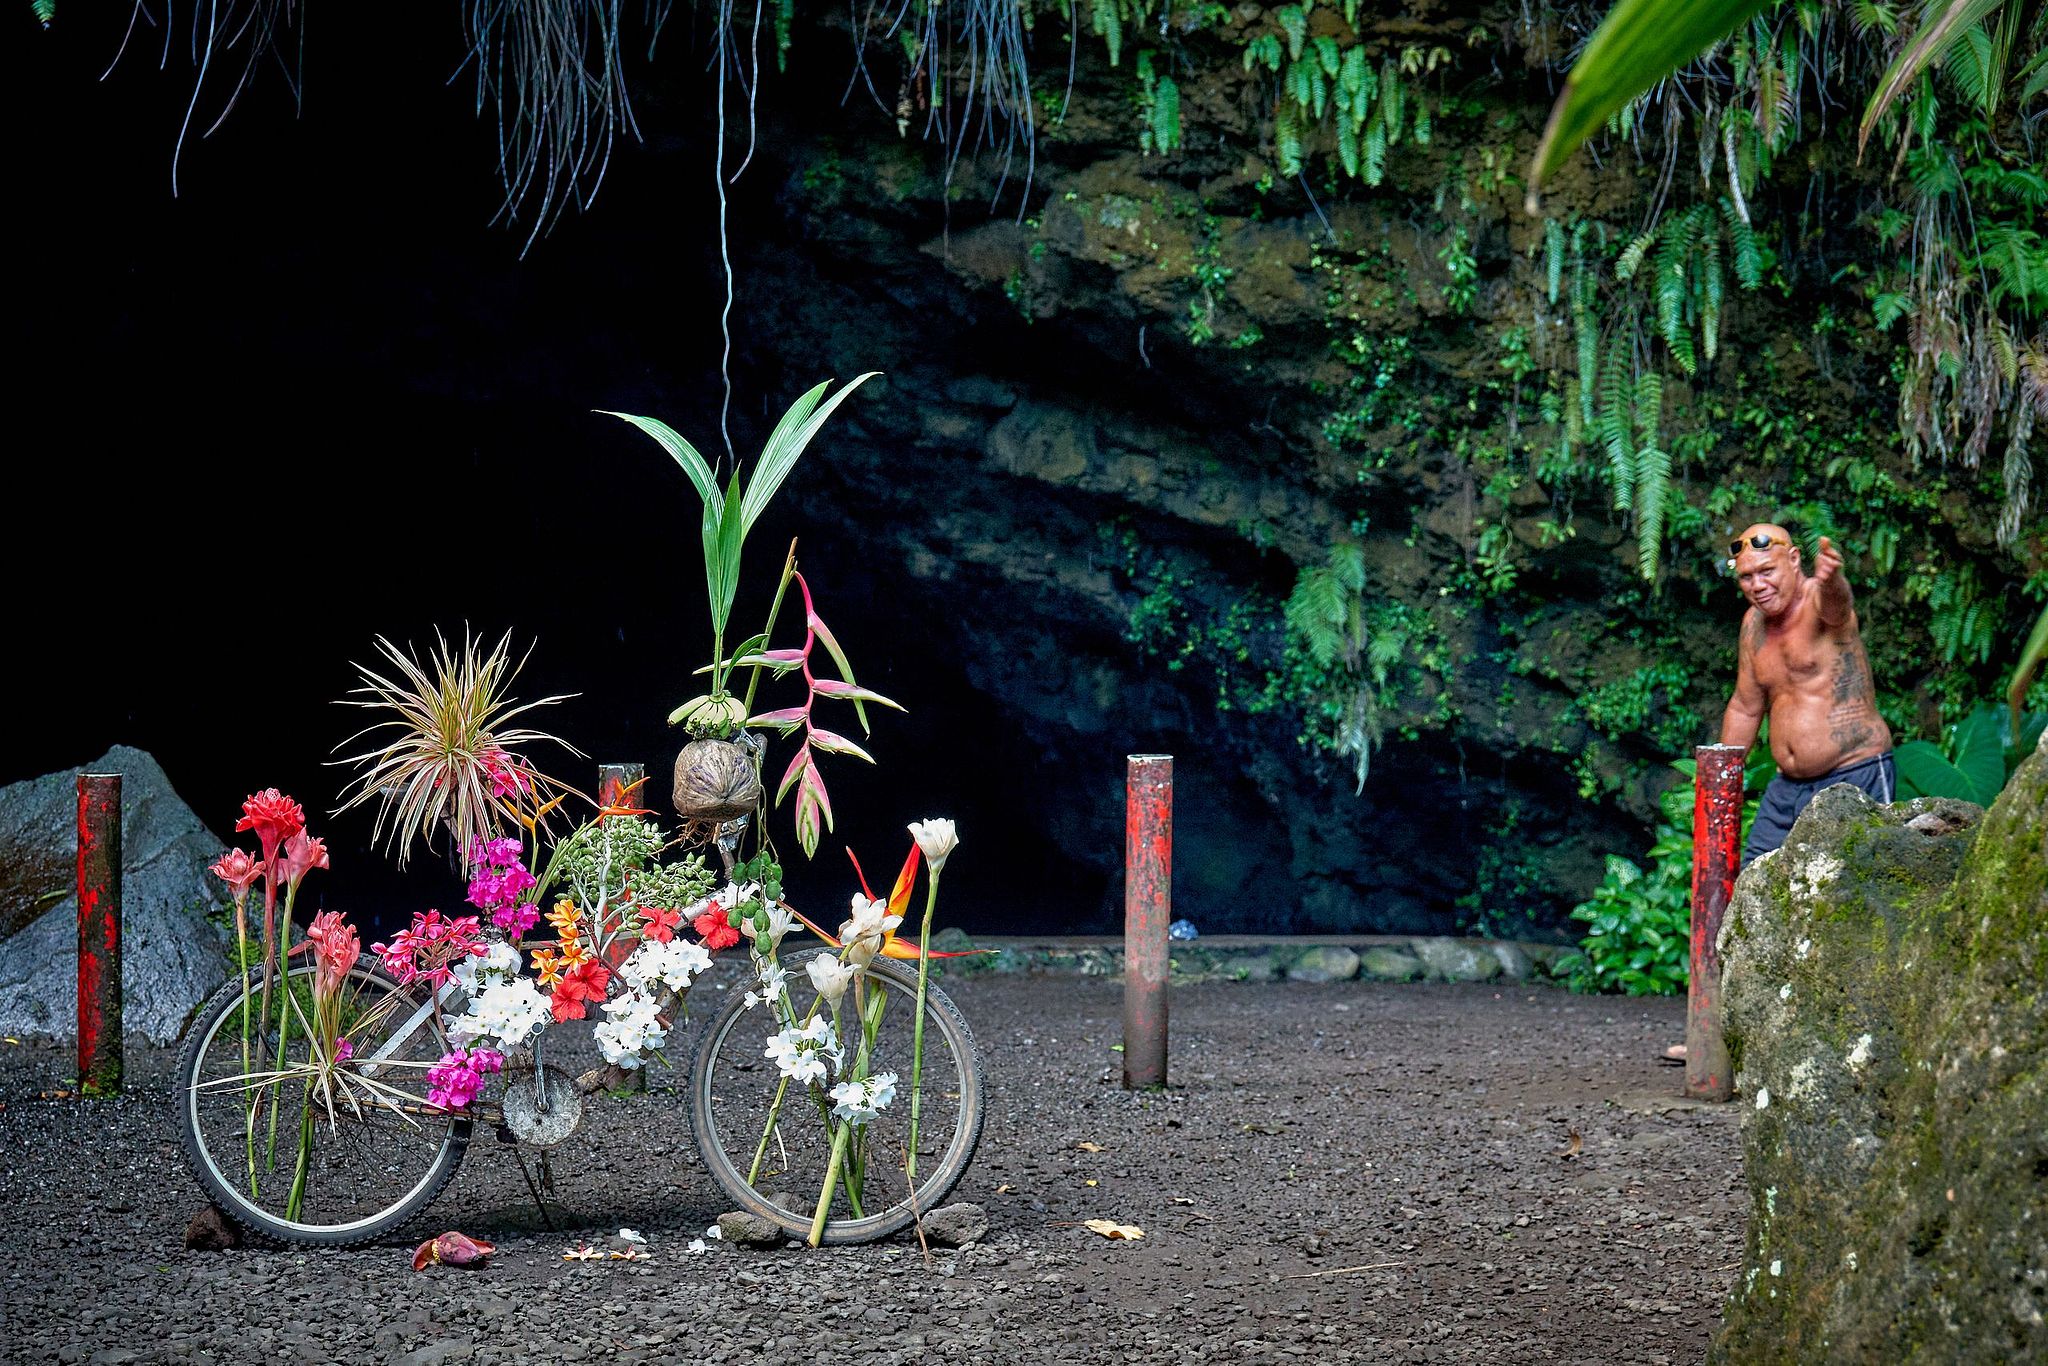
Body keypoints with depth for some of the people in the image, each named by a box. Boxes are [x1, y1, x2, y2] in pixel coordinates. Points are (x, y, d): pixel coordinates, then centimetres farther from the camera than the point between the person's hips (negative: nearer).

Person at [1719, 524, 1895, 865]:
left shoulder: (1819, 600, -12)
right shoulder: (1754, 622, 10)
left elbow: (1834, 600, -40)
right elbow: (1744, 709, 20)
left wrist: (1830, 578, -64)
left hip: (1856, 777, -7)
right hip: (1788, 787, 7)